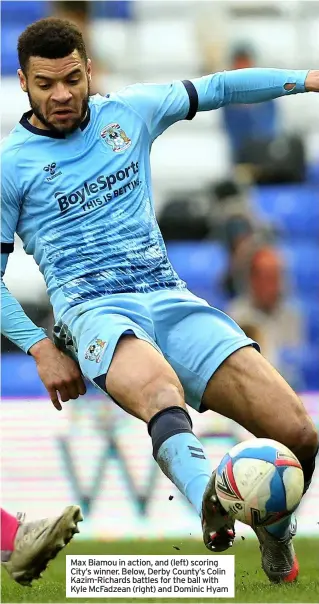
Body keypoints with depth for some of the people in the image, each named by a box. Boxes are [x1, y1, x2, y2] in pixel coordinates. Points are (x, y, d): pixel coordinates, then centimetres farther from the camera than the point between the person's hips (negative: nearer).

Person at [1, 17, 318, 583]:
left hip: (168, 296, 4)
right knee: (160, 391, -42)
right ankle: (211, 507, -68)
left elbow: (215, 89, 28)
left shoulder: (129, 111, 14)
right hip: (92, 309, -4)